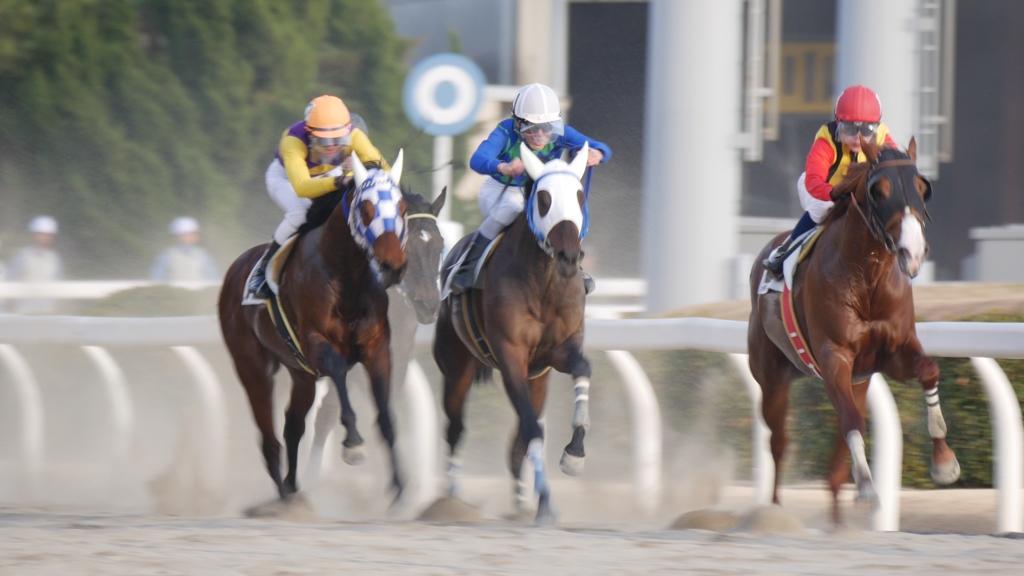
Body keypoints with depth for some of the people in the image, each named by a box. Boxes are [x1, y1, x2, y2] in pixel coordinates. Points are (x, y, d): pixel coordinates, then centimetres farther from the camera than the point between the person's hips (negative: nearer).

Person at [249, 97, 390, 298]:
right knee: (300, 213, -32)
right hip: (285, 177, -4)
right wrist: (337, 182, -71)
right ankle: (263, 270, -12)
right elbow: (301, 187, -55)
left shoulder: (354, 136, -33)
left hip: (330, 174, 4)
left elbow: (383, 169, -38)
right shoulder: (293, 142, -43)